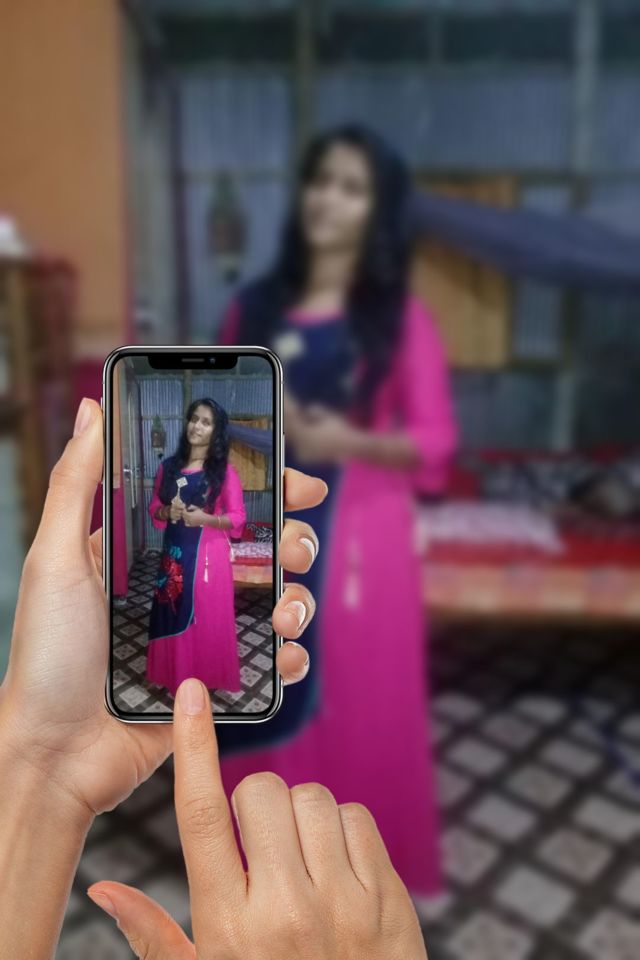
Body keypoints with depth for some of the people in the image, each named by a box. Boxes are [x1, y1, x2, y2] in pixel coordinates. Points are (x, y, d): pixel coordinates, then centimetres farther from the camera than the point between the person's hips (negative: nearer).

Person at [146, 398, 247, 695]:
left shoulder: (225, 471, -8)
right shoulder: (168, 465, 4)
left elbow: (237, 517, -7)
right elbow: (154, 507, 10)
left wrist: (205, 518, -22)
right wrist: (167, 511, -12)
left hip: (208, 554, -3)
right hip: (174, 552, 4)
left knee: (207, 617, 6)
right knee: (173, 614, 12)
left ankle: (207, 676, 26)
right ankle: (176, 675, 31)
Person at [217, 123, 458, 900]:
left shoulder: (400, 318, -4)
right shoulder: (252, 308, 5)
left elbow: (434, 443, -7)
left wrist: (346, 440, -22)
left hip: (358, 539, -2)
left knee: (361, 709, 10)